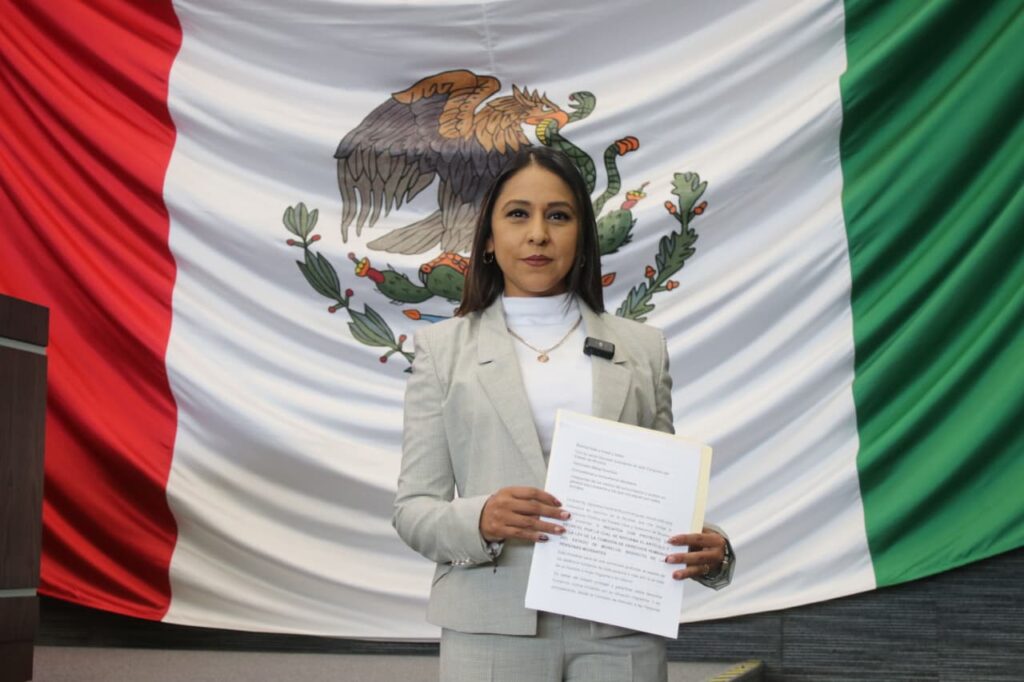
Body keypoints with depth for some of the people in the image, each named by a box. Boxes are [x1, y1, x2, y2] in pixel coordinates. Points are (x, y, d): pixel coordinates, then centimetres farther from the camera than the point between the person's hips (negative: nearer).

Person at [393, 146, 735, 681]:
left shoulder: (642, 348, 11)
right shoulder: (444, 347, 6)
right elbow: (413, 509, 1)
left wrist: (708, 549, -10)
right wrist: (480, 520, -19)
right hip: (494, 628, -1)